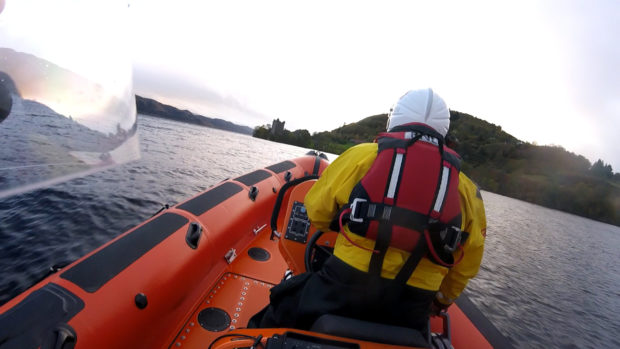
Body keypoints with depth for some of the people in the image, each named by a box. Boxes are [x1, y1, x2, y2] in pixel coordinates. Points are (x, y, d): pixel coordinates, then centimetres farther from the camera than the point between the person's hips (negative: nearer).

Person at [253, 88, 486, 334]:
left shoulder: (361, 155, -2)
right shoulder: (466, 189, 7)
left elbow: (316, 210, 6)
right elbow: (466, 265, 15)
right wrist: (441, 300, 33)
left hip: (345, 286, -2)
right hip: (409, 310, 3)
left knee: (283, 307, 23)